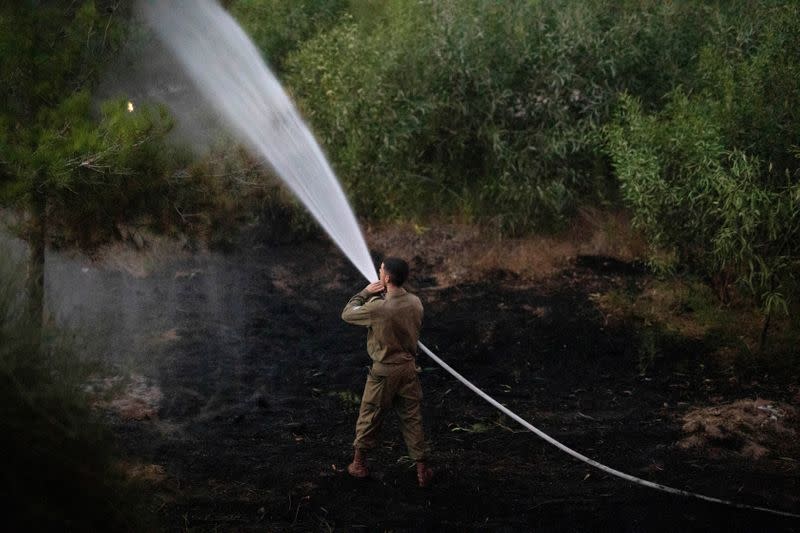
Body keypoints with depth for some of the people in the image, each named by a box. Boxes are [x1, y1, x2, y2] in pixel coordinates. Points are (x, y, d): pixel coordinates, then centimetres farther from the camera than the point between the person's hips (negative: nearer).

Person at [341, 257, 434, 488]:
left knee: (369, 417, 14)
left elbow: (347, 314, -9)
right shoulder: (415, 303, -6)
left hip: (384, 372, -4)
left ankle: (359, 463, 28)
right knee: (412, 419, 13)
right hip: (408, 368, 4)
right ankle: (422, 470, 16)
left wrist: (366, 292, -1)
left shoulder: (378, 308, -24)